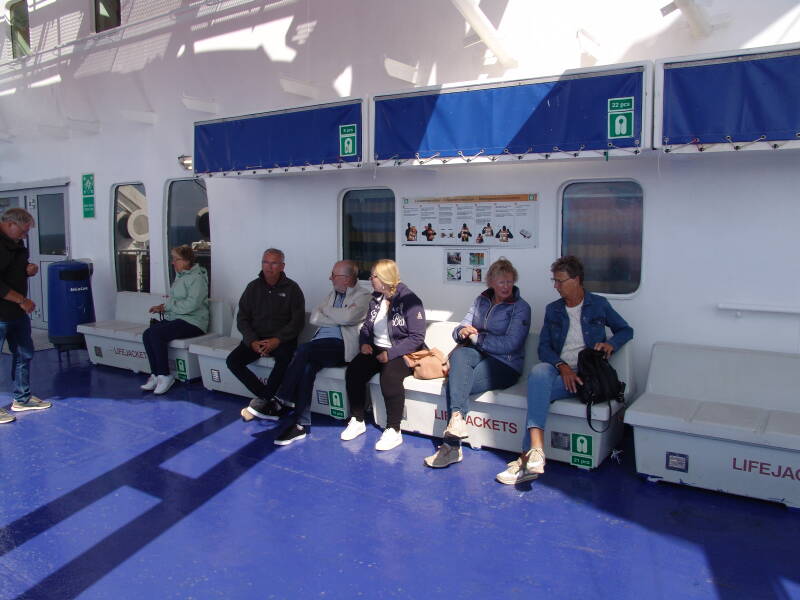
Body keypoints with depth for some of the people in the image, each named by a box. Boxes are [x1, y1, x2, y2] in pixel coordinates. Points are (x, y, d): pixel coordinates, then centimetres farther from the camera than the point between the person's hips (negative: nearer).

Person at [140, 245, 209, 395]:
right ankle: (155, 375, -10)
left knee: (156, 333, -26)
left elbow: (191, 305, -20)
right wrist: (163, 307, 3)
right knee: (147, 334, -15)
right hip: (175, 318, 8)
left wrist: (168, 306, -12)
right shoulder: (180, 276, 19)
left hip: (192, 321, -8)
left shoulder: (197, 278, -10)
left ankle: (165, 375, -15)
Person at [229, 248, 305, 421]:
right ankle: (268, 401, -17)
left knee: (284, 359, -35)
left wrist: (278, 340, -18)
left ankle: (260, 402, -21)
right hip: (255, 339, 3)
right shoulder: (253, 287, 8)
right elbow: (242, 318, 6)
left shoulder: (292, 288, 1)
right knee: (232, 361, -21)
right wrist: (252, 341, -11)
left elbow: (297, 321, -4)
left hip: (282, 339, -3)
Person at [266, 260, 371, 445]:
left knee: (304, 349, -29)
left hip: (342, 347, -6)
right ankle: (302, 424, -22)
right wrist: (338, 319, -2)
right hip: (321, 344, 6)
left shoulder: (363, 296, 2)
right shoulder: (333, 294, 24)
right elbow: (314, 318, 12)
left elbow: (348, 317, -18)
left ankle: (281, 401, -20)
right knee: (307, 367, -24)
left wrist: (327, 310, 0)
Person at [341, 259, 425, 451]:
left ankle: (393, 431, -22)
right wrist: (364, 342, -1)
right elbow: (366, 326, 22)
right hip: (376, 349, 7)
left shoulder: (409, 300, -12)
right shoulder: (376, 300, 12)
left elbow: (417, 337, -17)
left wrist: (390, 354, -22)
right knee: (353, 371, -20)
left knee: (389, 376, -36)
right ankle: (357, 421, -5)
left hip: (402, 353, -6)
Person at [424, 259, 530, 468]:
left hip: (505, 364, -5)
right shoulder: (481, 301, 18)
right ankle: (457, 419, -46)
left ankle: (452, 445, -30)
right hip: (477, 354, 5)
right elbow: (461, 328, 17)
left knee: (453, 385, -29)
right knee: (458, 355, -34)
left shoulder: (521, 308, 0)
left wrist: (476, 337, -9)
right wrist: (462, 331, -8)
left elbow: (510, 344, -13)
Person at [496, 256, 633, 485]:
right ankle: (535, 453, -45)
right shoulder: (553, 309, 16)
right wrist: (562, 367, -12)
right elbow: (543, 348, 8)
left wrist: (611, 344, -5)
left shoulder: (599, 304, 10)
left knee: (537, 388, -32)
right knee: (538, 371, -36)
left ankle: (527, 458, -36)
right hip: (559, 369, 3)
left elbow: (626, 330, 17)